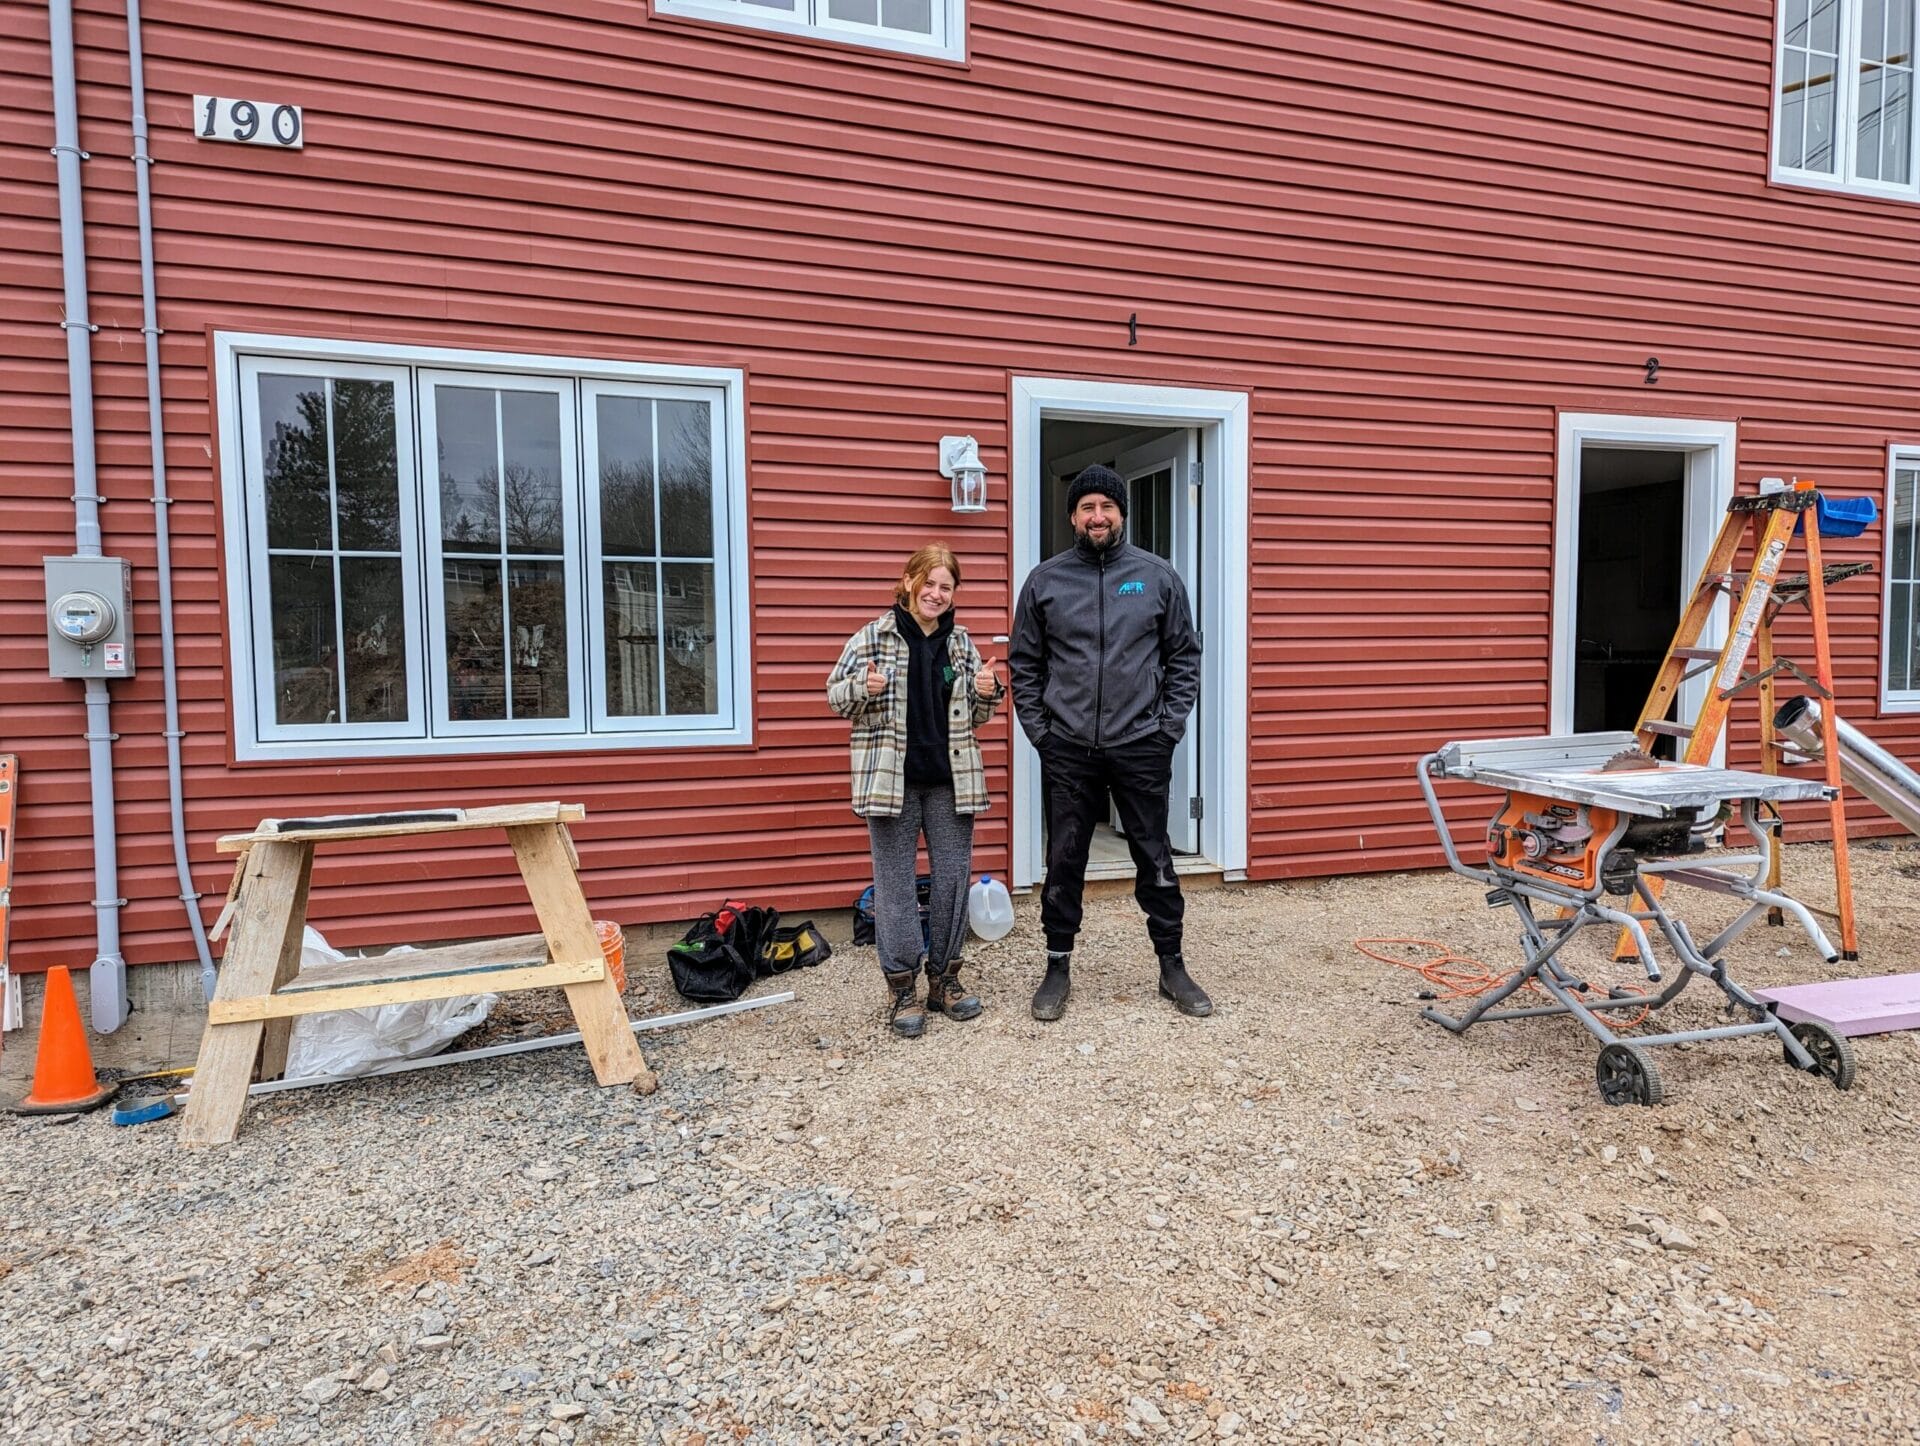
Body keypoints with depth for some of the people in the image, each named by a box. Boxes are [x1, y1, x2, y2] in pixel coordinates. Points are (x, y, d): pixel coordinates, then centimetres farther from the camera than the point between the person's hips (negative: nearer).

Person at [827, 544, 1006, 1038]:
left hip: (951, 780, 4)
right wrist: (866, 688, -21)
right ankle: (901, 985, 16)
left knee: (954, 879, 9)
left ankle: (944, 977, 25)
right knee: (896, 885, 4)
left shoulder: (961, 641, 7)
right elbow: (836, 696, -1)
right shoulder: (873, 637, -4)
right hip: (892, 779, -3)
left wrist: (988, 693, -6)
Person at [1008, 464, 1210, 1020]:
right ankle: (1058, 968, 24)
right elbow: (1024, 663, 6)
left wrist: (1169, 726, -2)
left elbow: (1184, 657, 6)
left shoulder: (1158, 576, 4)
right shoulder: (1045, 580, 3)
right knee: (1064, 864, 9)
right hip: (1068, 750, 0)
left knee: (1156, 860, 9)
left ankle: (1172, 967, 24)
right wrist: (1039, 729, -2)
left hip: (1142, 747, 0)